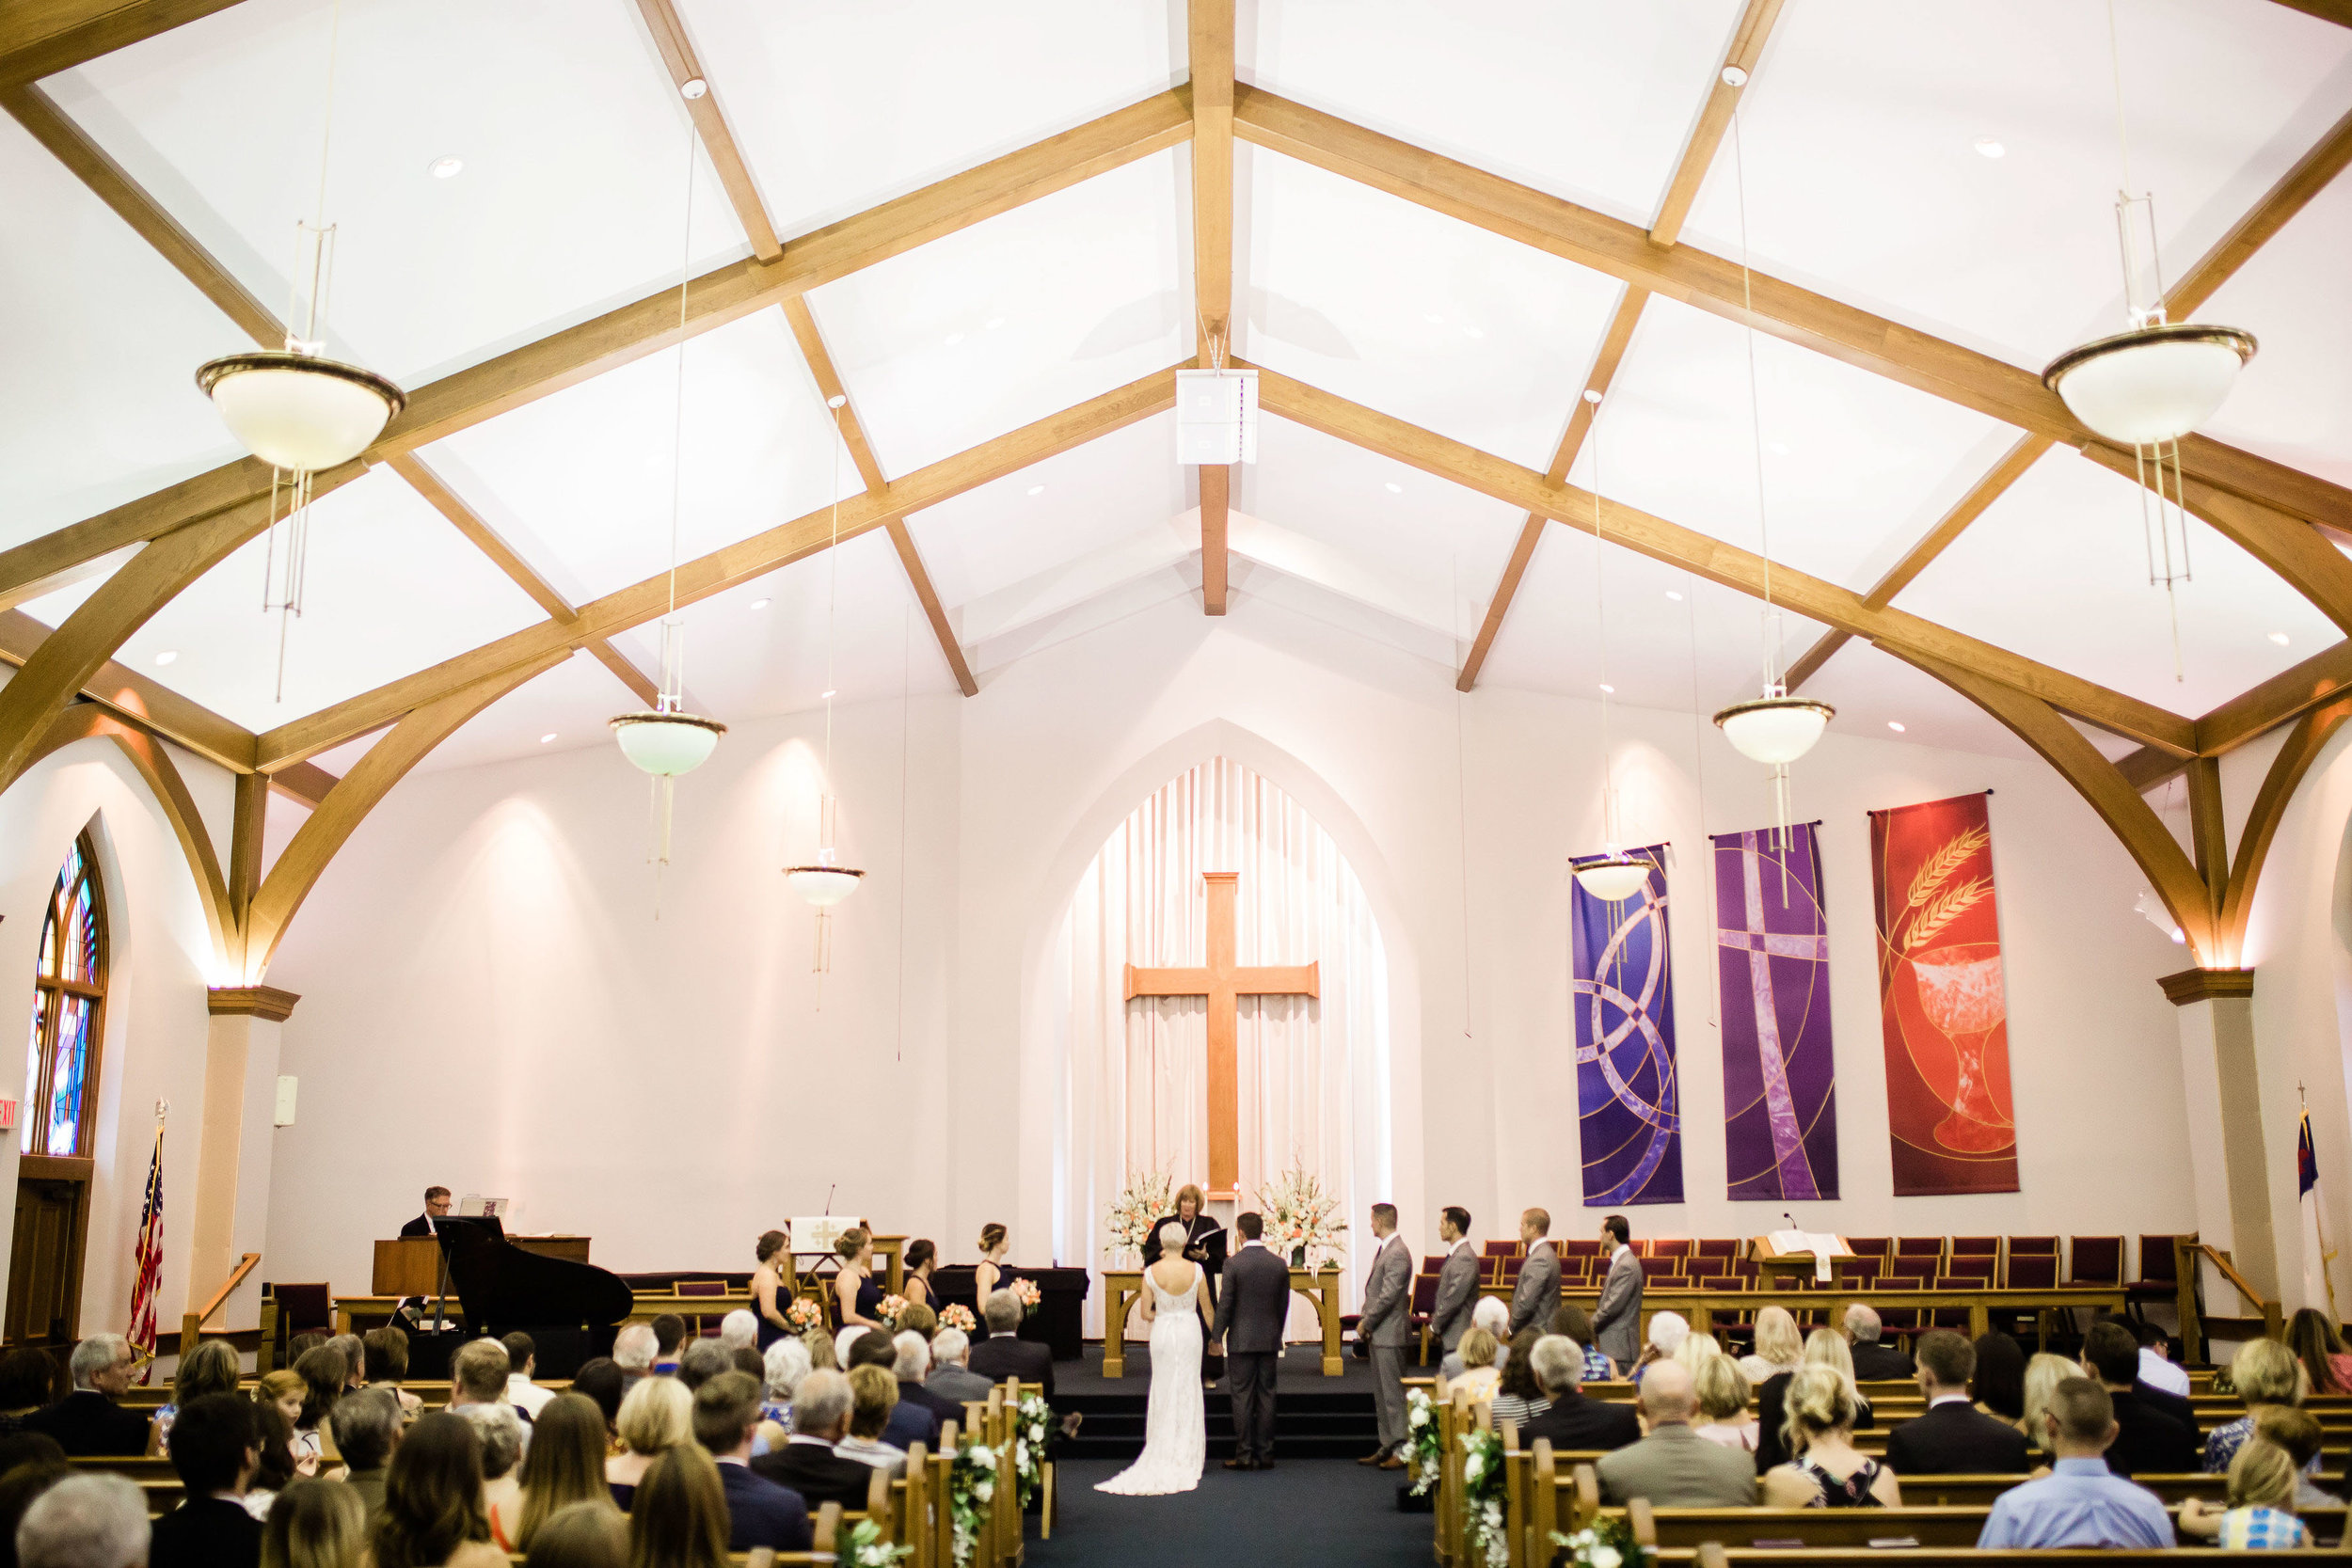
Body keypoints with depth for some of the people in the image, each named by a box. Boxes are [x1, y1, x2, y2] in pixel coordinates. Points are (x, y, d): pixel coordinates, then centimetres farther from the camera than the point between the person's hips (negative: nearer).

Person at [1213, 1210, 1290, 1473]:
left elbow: (1225, 1304, -9)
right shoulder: (1280, 1264, 1)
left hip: (1241, 1340, -4)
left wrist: (1216, 1336, 0)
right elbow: (1284, 1304, 7)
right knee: (1266, 1396, 8)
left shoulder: (1234, 1264, -11)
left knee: (1242, 1396, 1)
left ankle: (1244, 1455, 2)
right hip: (1270, 1339, 4)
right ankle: (1265, 1454, 11)